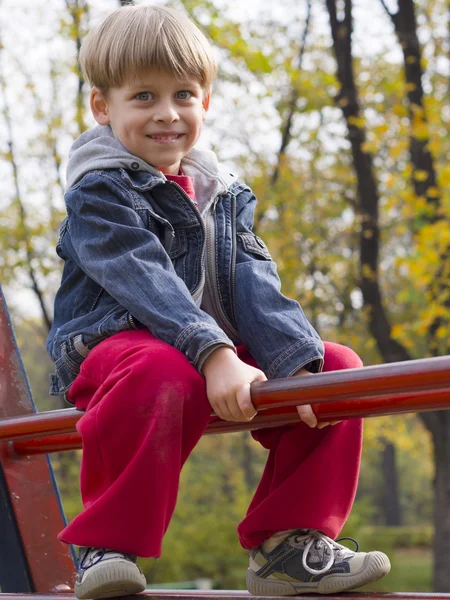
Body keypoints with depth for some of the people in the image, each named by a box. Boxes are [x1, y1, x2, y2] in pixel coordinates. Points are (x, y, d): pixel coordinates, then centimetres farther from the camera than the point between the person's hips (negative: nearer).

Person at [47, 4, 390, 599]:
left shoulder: (222, 194, 15)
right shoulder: (99, 192, -7)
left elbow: (253, 284, 3)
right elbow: (147, 283, -22)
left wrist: (296, 362, -15)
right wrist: (213, 356, -36)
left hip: (220, 353, 7)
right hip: (115, 345, -7)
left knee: (339, 366, -6)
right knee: (163, 374, -41)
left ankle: (288, 543, -4)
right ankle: (107, 544, -25)